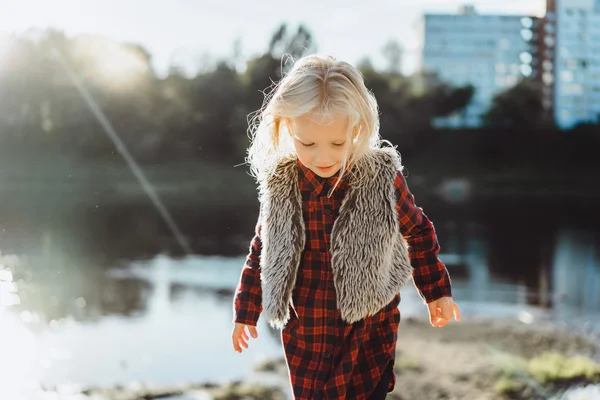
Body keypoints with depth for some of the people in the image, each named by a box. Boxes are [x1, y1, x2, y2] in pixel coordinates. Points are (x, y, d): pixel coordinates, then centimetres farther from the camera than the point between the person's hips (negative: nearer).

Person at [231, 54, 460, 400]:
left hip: (370, 331, -2)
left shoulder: (382, 177, -14)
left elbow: (418, 232, 3)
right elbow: (262, 251, 6)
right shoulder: (280, 185, -9)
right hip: (305, 332, 2)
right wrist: (246, 312, 12)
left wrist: (436, 291, 8)